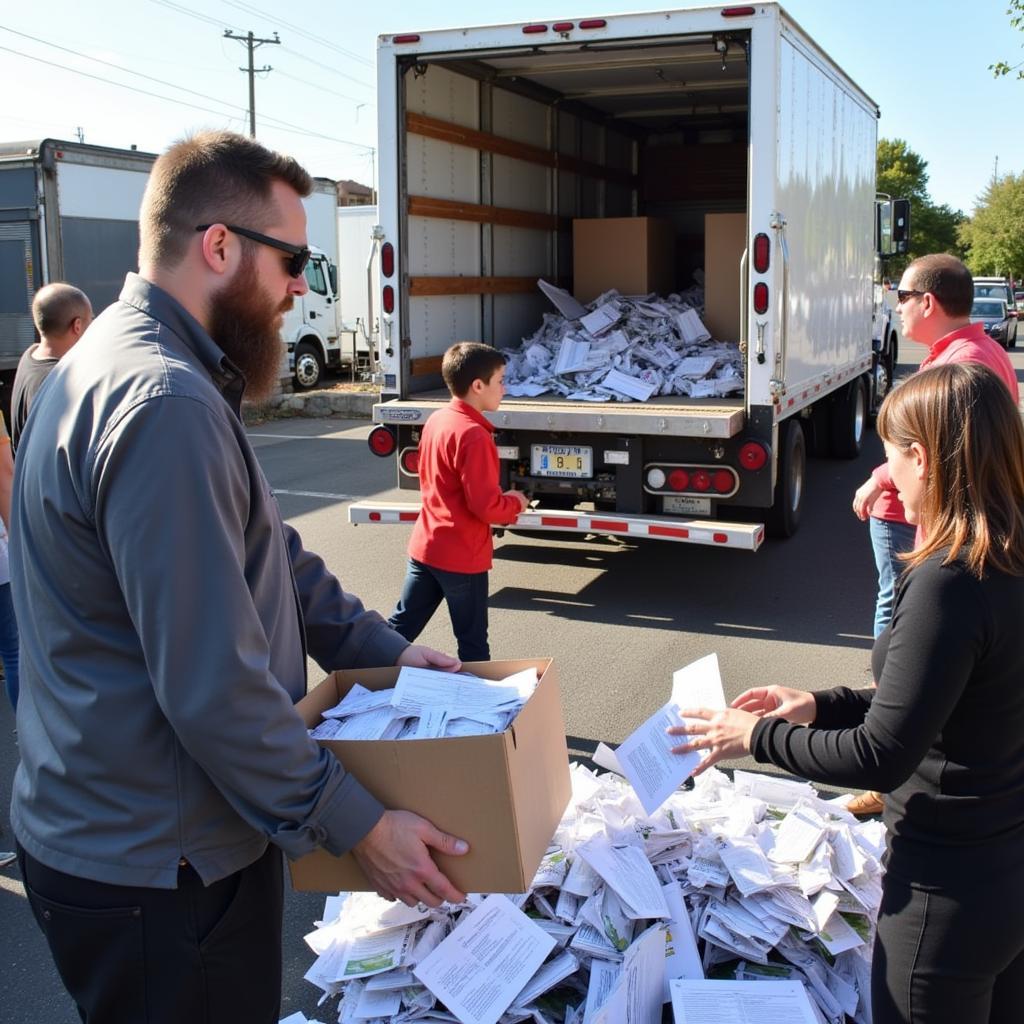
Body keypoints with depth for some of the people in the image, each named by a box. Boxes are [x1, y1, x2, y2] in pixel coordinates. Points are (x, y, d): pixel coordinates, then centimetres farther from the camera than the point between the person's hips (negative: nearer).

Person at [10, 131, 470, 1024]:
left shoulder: (135, 362, 9)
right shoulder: (164, 407, -27)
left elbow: (267, 555, 15)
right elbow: (213, 685, -28)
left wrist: (384, 649, 11)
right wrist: (357, 826, -17)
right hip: (151, 876, -10)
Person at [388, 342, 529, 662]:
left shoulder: (436, 420, 5)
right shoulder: (473, 435, -22)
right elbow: (486, 506, -24)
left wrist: (502, 500, 11)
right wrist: (515, 503, -3)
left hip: (424, 546, 8)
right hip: (461, 555, -8)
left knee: (401, 626, 15)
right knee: (472, 643, 7)